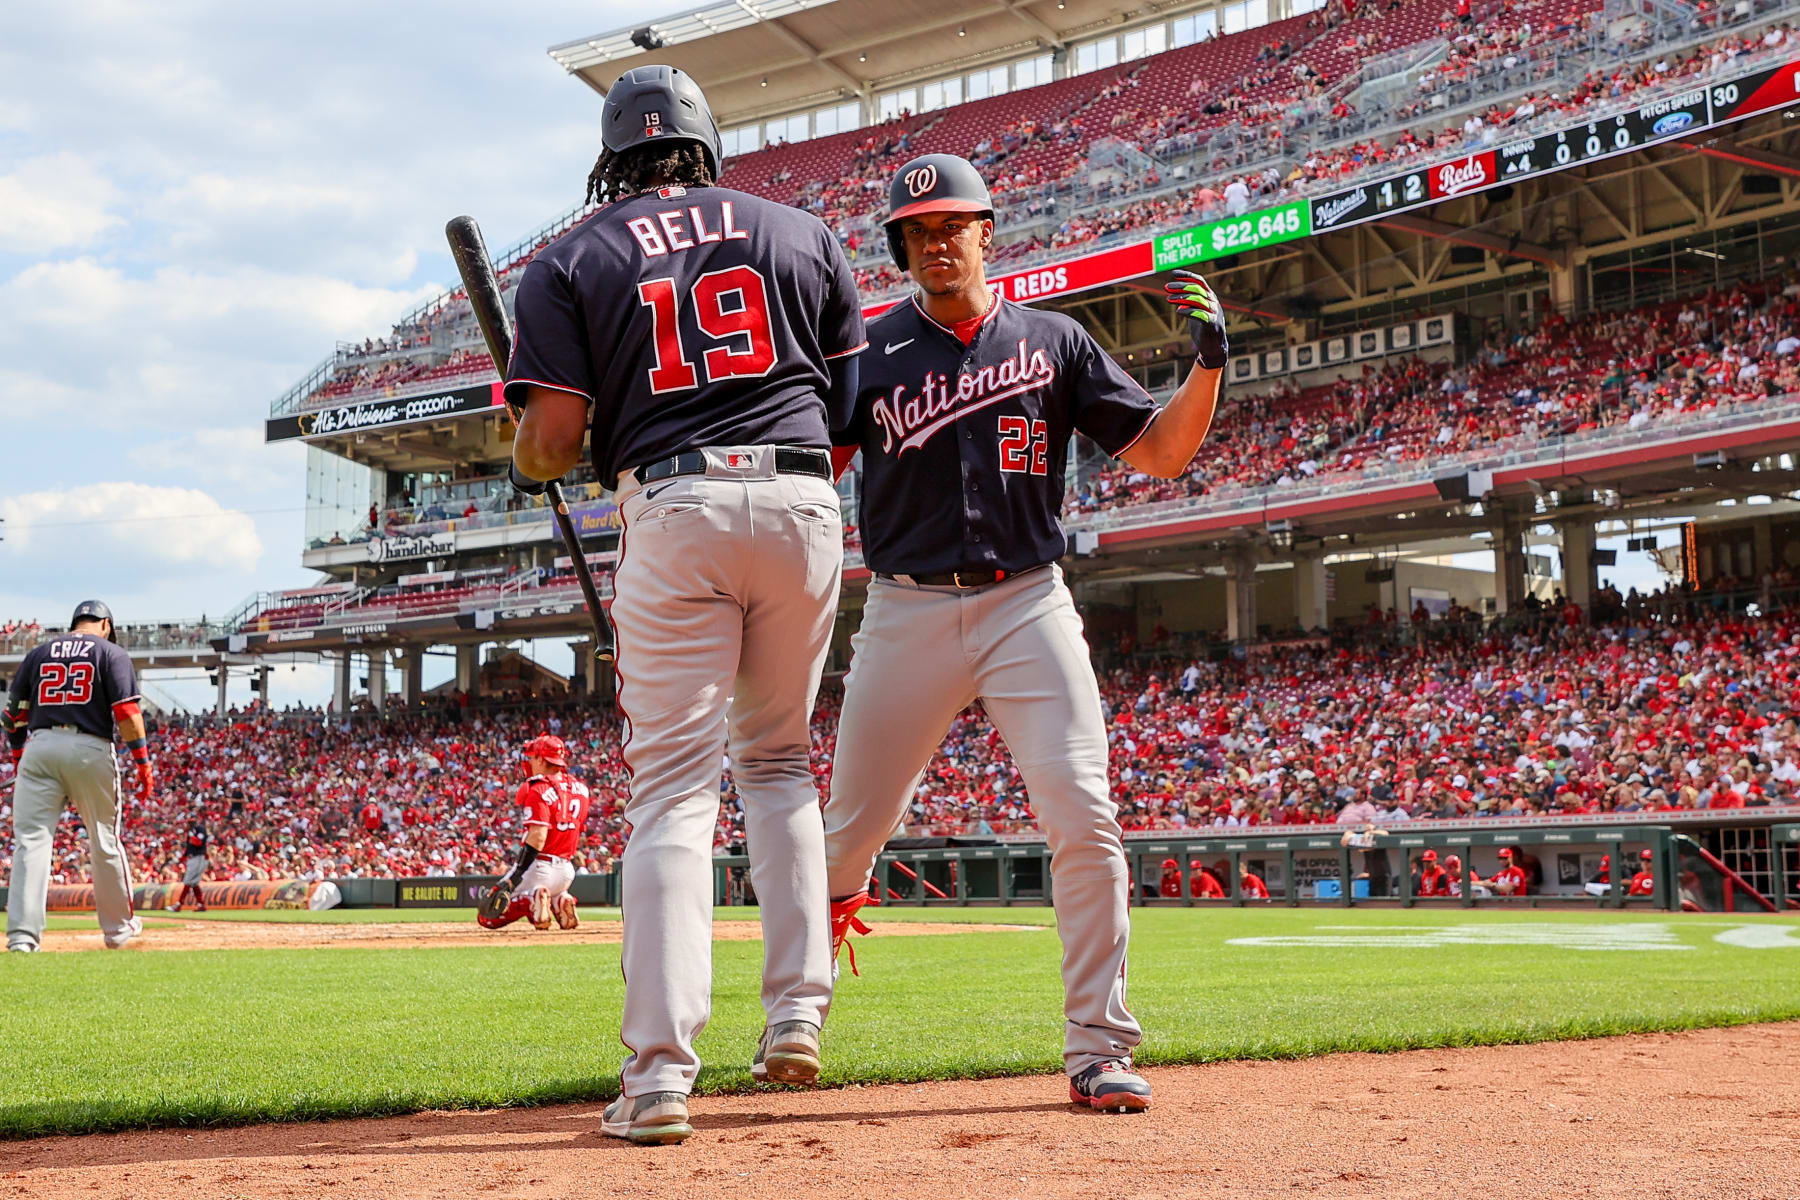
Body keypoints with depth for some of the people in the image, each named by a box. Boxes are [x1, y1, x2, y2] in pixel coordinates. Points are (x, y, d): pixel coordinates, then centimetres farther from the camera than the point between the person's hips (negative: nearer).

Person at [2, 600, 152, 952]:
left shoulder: (38, 653, 16)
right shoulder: (112, 654, 6)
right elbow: (127, 712, -6)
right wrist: (144, 763, -5)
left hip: (39, 748, 2)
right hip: (90, 750, -2)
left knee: (31, 840, -2)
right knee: (104, 842, 11)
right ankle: (118, 928, 23)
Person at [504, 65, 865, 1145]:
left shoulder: (571, 262, 7)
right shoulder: (802, 232, 15)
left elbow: (553, 438, -1)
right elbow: (857, 400, 13)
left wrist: (530, 462, 20)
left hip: (672, 507, -2)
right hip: (802, 503, 3)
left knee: (673, 788, -2)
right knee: (778, 759, 20)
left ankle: (661, 1071, -10)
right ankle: (798, 1007, 12)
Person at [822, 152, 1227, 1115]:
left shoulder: (1053, 341, 8)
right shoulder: (869, 352, 6)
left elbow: (1161, 451, 5)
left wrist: (1208, 359, -11)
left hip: (1028, 607, 0)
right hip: (906, 612, 0)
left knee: (1083, 817, -13)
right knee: (852, 829, 7)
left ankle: (1097, 1048, -3)